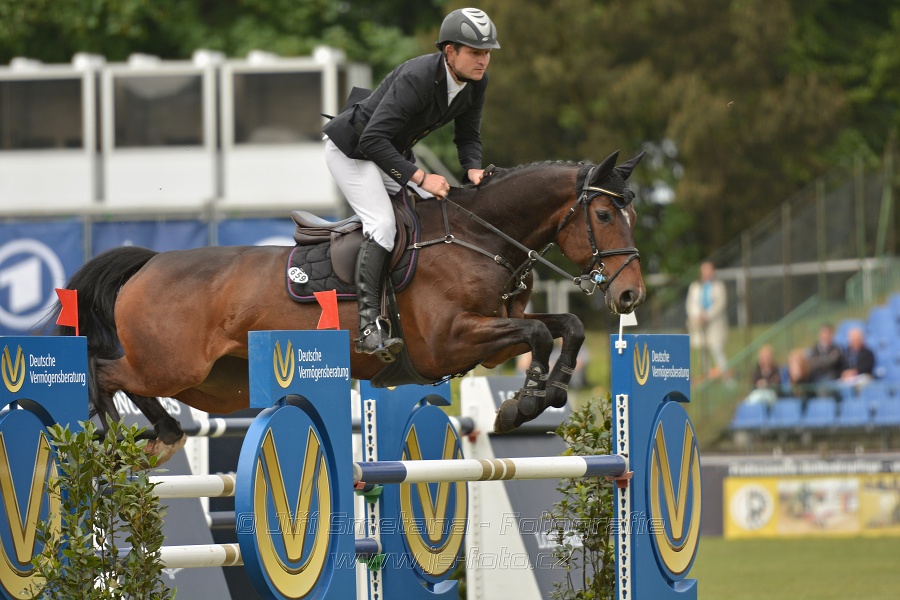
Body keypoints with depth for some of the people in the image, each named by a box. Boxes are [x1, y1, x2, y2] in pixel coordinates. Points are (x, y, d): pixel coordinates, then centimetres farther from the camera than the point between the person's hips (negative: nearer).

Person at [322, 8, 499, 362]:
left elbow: (468, 136, 3)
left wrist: (473, 168, -18)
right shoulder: (416, 78, -35)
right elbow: (372, 140, -38)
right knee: (383, 224, -24)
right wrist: (420, 178, -39)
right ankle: (370, 326, -30)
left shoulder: (475, 82, -10)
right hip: (352, 148, -9)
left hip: (395, 152, 9)